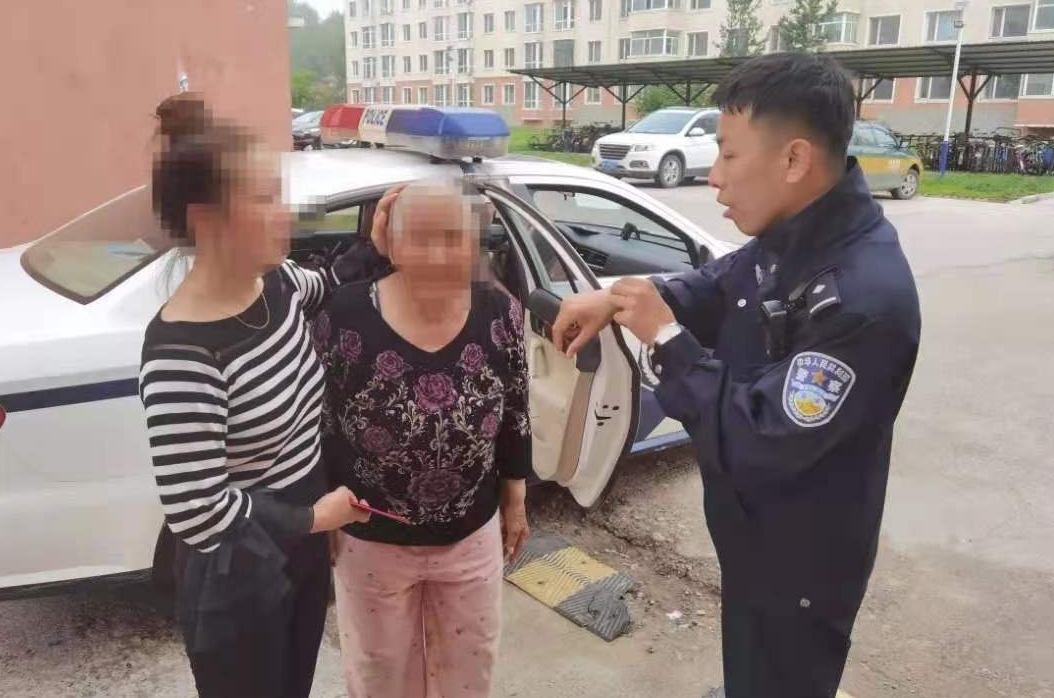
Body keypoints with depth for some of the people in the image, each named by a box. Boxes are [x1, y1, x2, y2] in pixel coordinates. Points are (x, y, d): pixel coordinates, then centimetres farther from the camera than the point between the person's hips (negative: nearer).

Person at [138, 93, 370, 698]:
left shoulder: (278, 284, -8)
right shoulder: (182, 352, -30)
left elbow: (332, 290, 16)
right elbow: (196, 515, -29)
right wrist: (313, 518, -16)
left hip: (303, 549, 7)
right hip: (238, 579, -7)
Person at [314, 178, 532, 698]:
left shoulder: (499, 315, -13)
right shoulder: (346, 316, -20)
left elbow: (515, 417, 0)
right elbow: (318, 427, -8)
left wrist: (515, 502, 7)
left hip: (473, 537, 2)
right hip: (371, 542, -1)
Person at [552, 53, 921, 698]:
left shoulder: (865, 297, -35)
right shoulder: (789, 240, -6)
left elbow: (759, 443, -32)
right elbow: (715, 289, 10)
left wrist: (665, 338, -25)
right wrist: (618, 298, -7)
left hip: (800, 566, -8)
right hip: (756, 538, 8)